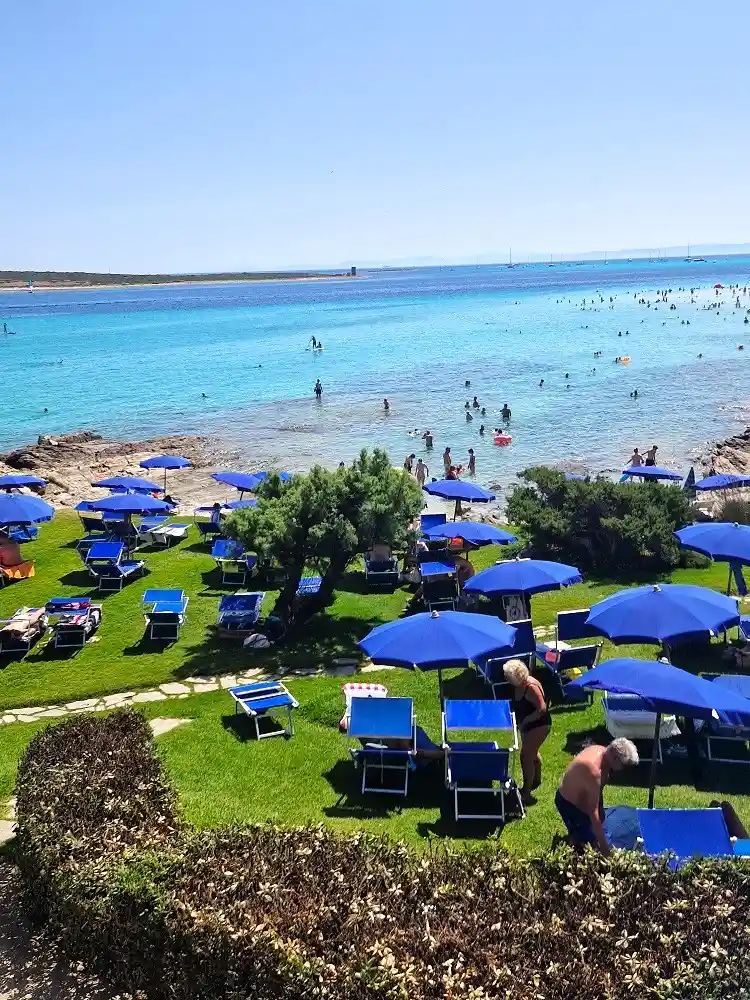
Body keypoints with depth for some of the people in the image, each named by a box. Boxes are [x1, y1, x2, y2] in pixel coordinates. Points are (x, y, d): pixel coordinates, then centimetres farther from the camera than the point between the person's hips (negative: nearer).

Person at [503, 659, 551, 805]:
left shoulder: (531, 687, -31)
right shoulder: (518, 685, -5)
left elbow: (542, 709, -31)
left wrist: (525, 721, -24)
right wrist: (518, 720, -3)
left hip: (538, 726, -9)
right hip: (527, 725, 9)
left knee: (526, 756, -7)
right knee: (532, 753, 26)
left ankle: (526, 793, 4)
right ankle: (536, 780, 49)